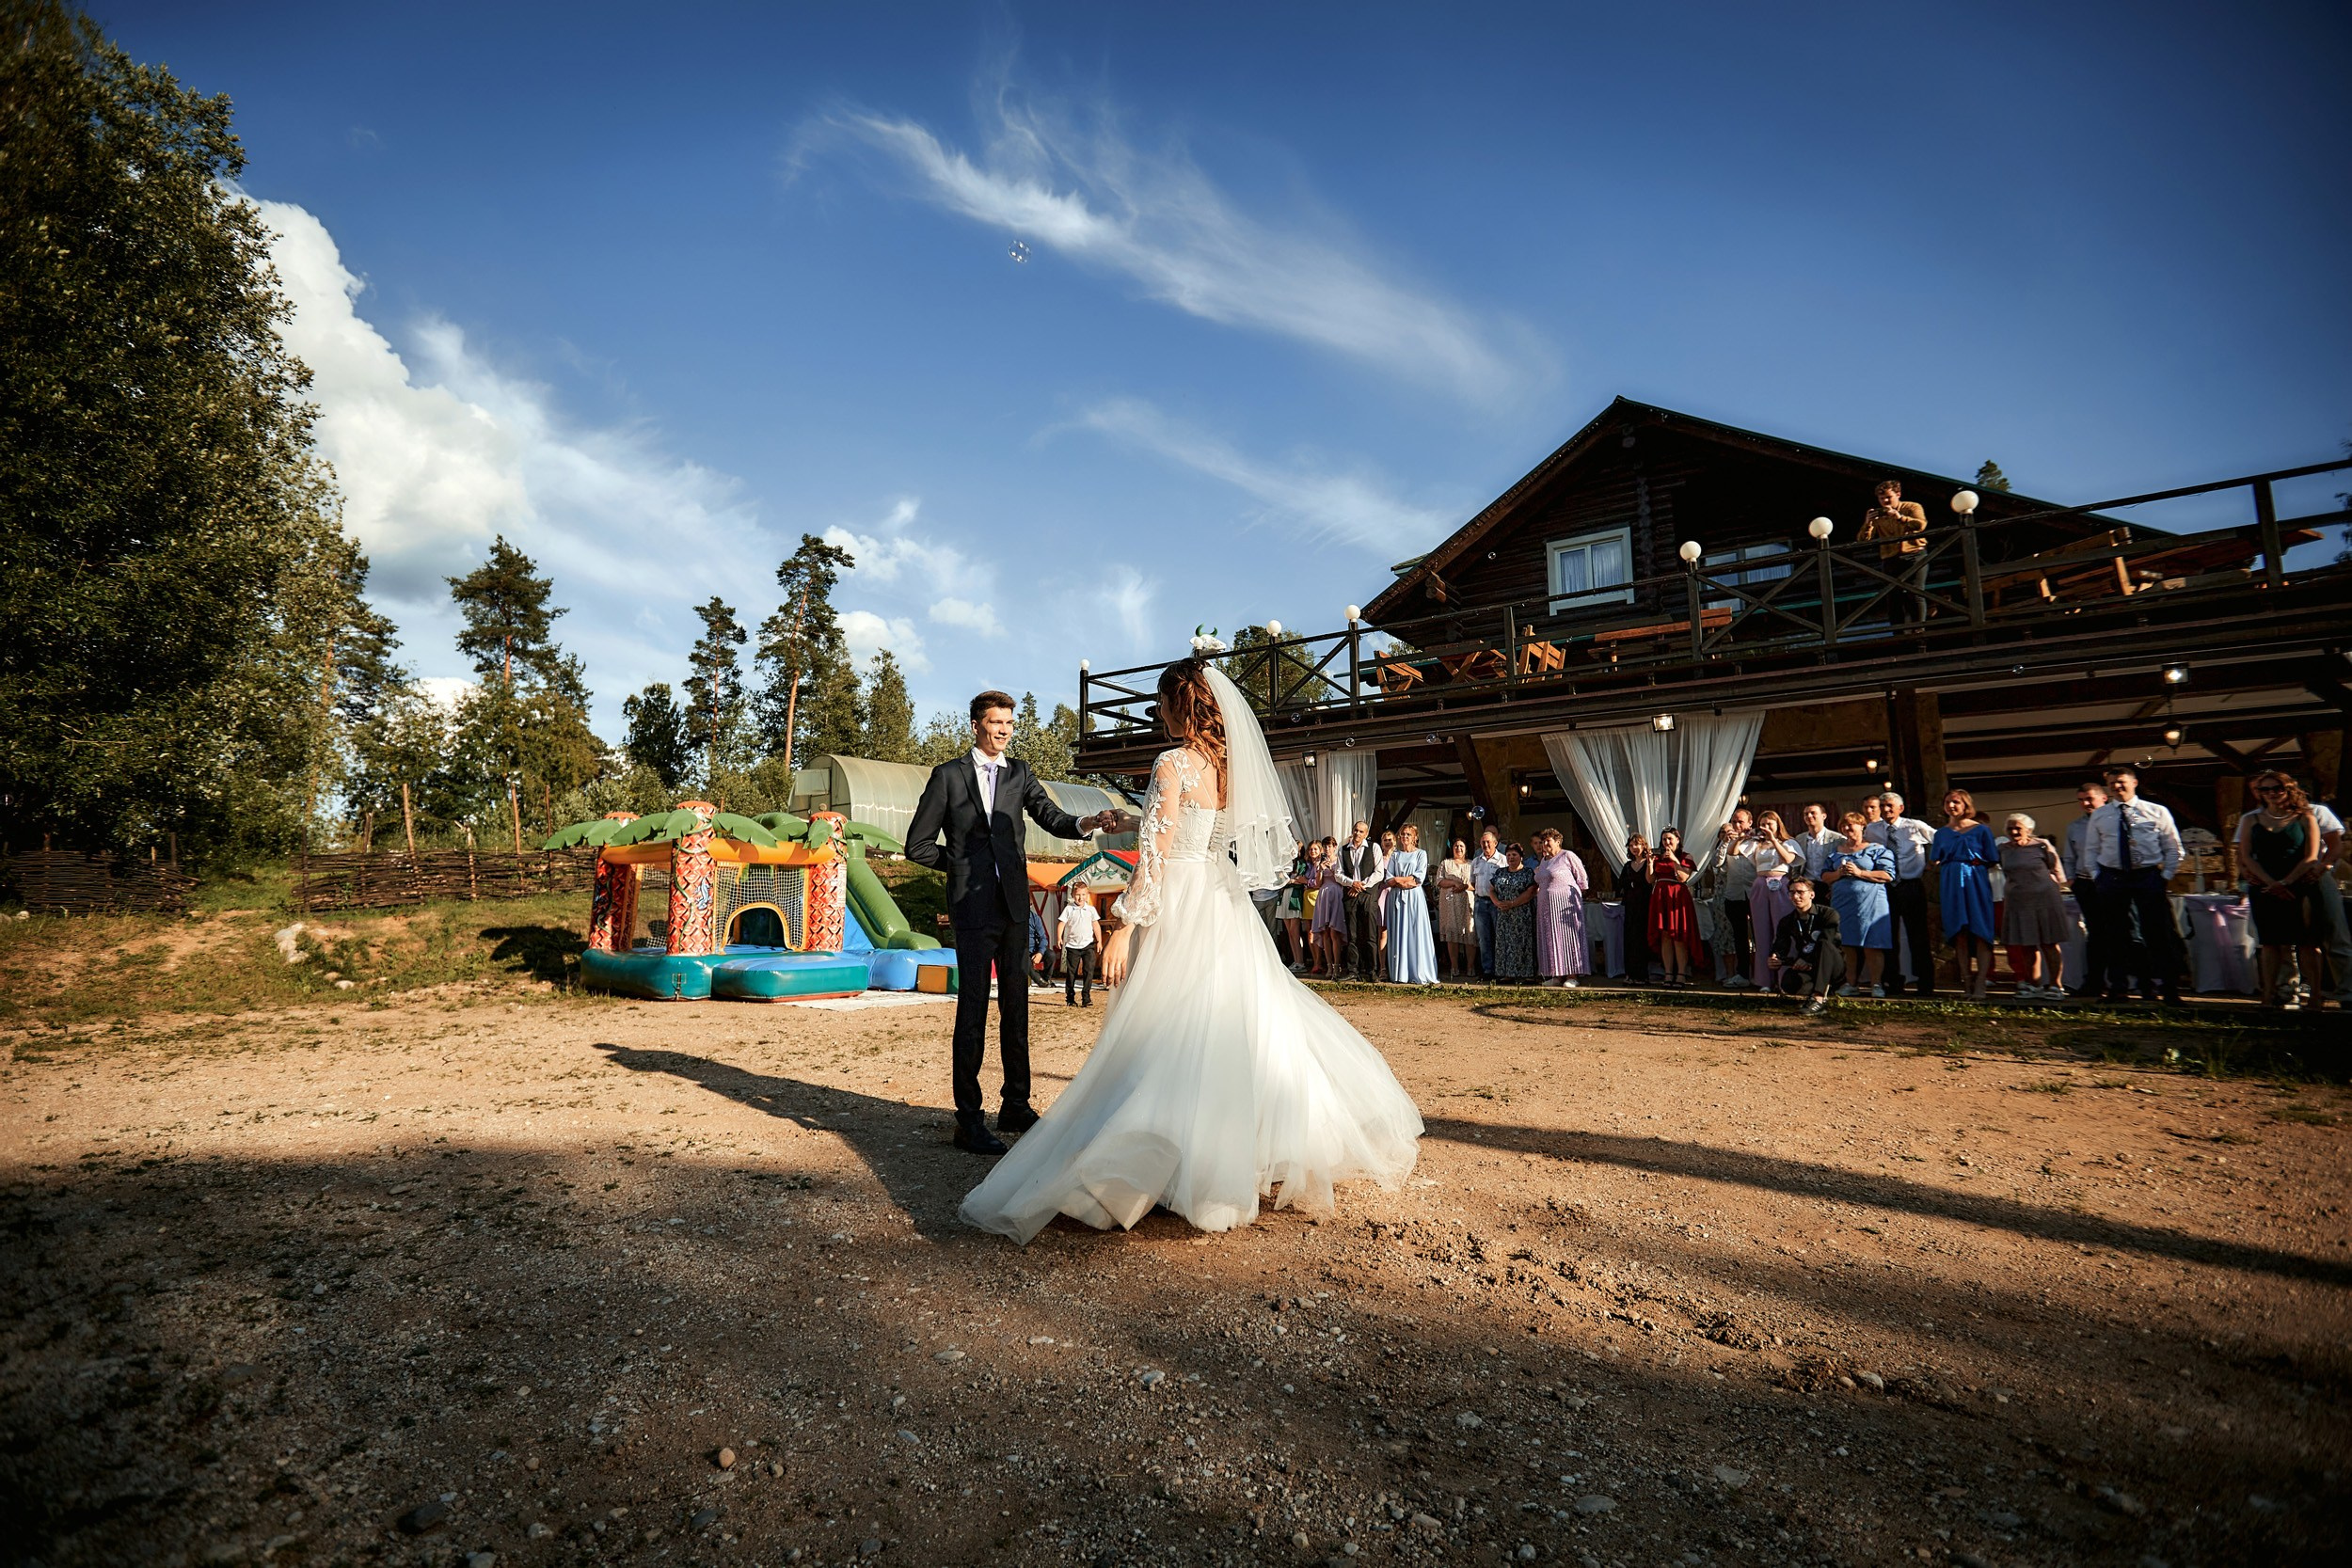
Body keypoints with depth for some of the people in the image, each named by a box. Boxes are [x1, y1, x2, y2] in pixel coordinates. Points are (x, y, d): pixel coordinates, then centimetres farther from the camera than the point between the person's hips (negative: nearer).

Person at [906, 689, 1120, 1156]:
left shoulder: (1020, 773, 12)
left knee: (1016, 1007, 10)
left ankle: (1016, 1107, 22)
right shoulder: (948, 775, 1)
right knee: (973, 1009, -3)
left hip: (1015, 906, 4)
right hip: (973, 907, -4)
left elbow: (1052, 818, -1)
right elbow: (918, 844, 4)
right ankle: (969, 1120, 5)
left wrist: (1087, 823, -19)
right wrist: (962, 865, 3)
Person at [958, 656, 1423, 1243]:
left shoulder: (1173, 763, -13)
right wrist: (1128, 820, 31)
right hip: (1225, 907, 8)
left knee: (1172, 1039, -3)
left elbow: (1157, 853, -18)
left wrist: (1124, 927, -15)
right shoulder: (1230, 762, 9)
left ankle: (1118, 1178, 6)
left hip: (1179, 909, -8)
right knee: (1241, 1029, 15)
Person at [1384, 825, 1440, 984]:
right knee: (1398, 934, 0)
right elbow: (1388, 879, 6)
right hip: (1396, 897, 3)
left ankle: (1419, 974, -5)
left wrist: (1397, 878, -4)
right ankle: (1400, 973, 1)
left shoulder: (1421, 854, 7)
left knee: (1416, 933, -7)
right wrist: (1405, 882, -11)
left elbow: (1420, 877, -5)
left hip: (1414, 897, -3)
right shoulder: (1395, 856, 16)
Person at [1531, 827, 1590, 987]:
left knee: (1568, 937, -6)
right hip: (1546, 905, 7)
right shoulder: (1543, 860, 17)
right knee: (1551, 939, 5)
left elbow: (1582, 877, -1)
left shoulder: (1567, 856, -4)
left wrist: (1579, 894, 2)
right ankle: (1558, 975, 10)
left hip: (1566, 903, -7)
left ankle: (1572, 976, -4)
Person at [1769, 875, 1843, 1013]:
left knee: (1824, 945, -37)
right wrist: (1772, 959, -29)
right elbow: (1780, 947, -5)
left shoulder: (1828, 914, -6)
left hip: (1833, 966, -3)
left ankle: (1817, 998, -42)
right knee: (1787, 983, -32)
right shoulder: (1787, 922, 6)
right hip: (1807, 968, 3)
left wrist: (1808, 961, -32)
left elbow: (1827, 943, -20)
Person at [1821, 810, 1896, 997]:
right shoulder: (1837, 851, 18)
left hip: (1869, 903, -4)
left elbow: (1888, 875, -6)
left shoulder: (1876, 849, 4)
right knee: (1847, 945, 4)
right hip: (1842, 903, 4)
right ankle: (1849, 983, 9)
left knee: (1872, 945, -6)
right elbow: (1824, 875, 16)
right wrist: (1838, 873, -4)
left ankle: (1876, 984, -1)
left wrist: (1859, 872, -13)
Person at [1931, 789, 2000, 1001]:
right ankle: (1967, 982, 8)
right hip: (1950, 886, 3)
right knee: (1959, 934, 2)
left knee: (1980, 933, -8)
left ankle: (1980, 985, -10)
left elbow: (1992, 861, 3)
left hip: (1976, 884, -3)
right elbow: (1936, 863, 14)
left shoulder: (1981, 830, 4)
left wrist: (1976, 863, -8)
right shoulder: (1941, 833, 13)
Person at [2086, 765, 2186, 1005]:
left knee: (2160, 934, -2)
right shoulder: (2099, 816, 8)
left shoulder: (2157, 812, 5)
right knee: (2116, 936, 6)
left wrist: (2165, 876, -2)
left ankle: (2169, 990, 5)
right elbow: (2093, 850, 13)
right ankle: (2118, 988, 14)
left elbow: (2174, 849, 7)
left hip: (2149, 877, -1)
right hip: (2113, 878, 2)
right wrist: (2098, 877, 3)